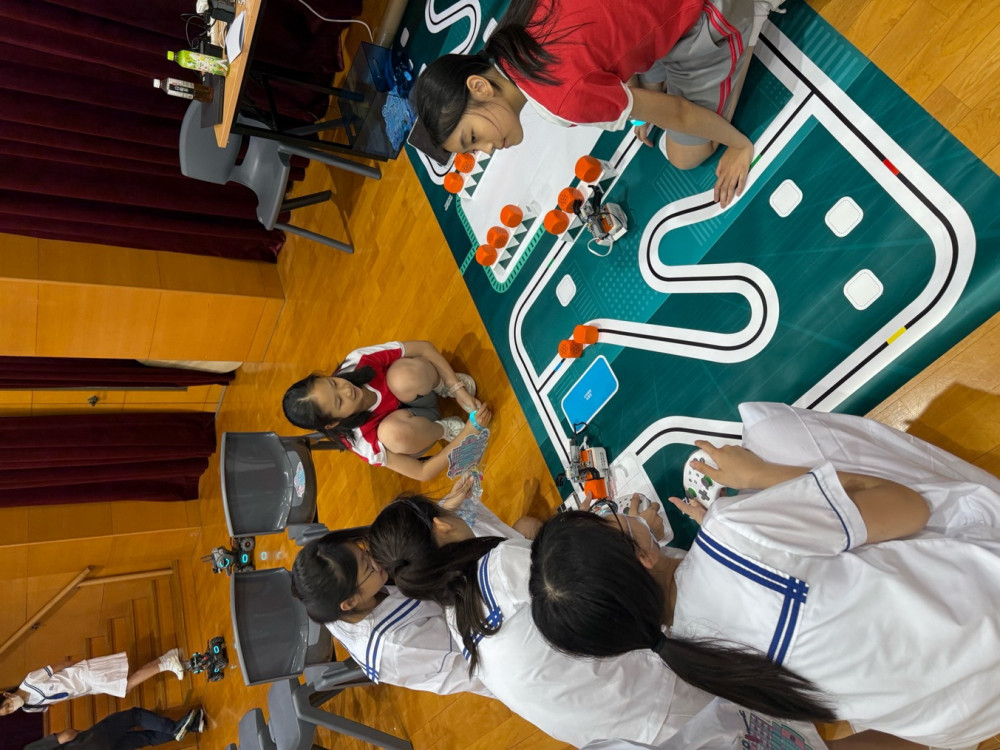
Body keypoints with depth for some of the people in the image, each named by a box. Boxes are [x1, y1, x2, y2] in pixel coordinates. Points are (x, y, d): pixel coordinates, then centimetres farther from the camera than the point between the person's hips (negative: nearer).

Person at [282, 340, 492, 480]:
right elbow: (423, 472, -26)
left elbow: (425, 347, -22)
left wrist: (458, 389, -28)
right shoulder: (362, 440, -34)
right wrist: (471, 429, -31)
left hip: (421, 389, 2)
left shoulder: (357, 361, -32)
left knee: (404, 375, -37)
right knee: (392, 431, -41)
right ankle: (446, 429, -9)